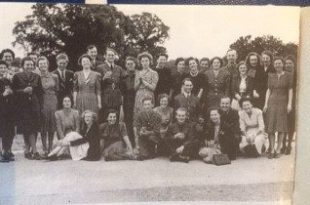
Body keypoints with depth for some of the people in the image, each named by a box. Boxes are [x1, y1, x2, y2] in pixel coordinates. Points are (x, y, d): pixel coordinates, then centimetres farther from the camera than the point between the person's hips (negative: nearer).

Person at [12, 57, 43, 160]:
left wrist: (40, 106, 3)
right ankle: (34, 151, -7)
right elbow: (13, 91, 1)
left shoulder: (37, 77, 11)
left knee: (33, 129, 0)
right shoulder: (17, 77, 2)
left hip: (34, 106, 3)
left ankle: (27, 150, 13)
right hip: (23, 106, -3)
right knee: (28, 129, -8)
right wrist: (24, 91, -15)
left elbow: (40, 92, 10)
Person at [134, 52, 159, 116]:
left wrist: (143, 81, -7)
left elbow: (153, 87, -7)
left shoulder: (154, 73, 2)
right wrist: (139, 81, -6)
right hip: (138, 97, 4)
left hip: (148, 97, -3)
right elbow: (135, 88, 10)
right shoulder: (138, 73, 14)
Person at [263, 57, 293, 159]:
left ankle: (278, 150, 6)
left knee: (281, 126, -1)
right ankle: (272, 150, 3)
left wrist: (289, 104, -7)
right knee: (270, 126, -2)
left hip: (283, 102, -2)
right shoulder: (271, 76, 11)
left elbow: (290, 90, 1)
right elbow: (269, 90, 11)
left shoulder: (288, 76, 4)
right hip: (272, 102, 2)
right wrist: (266, 103, 4)